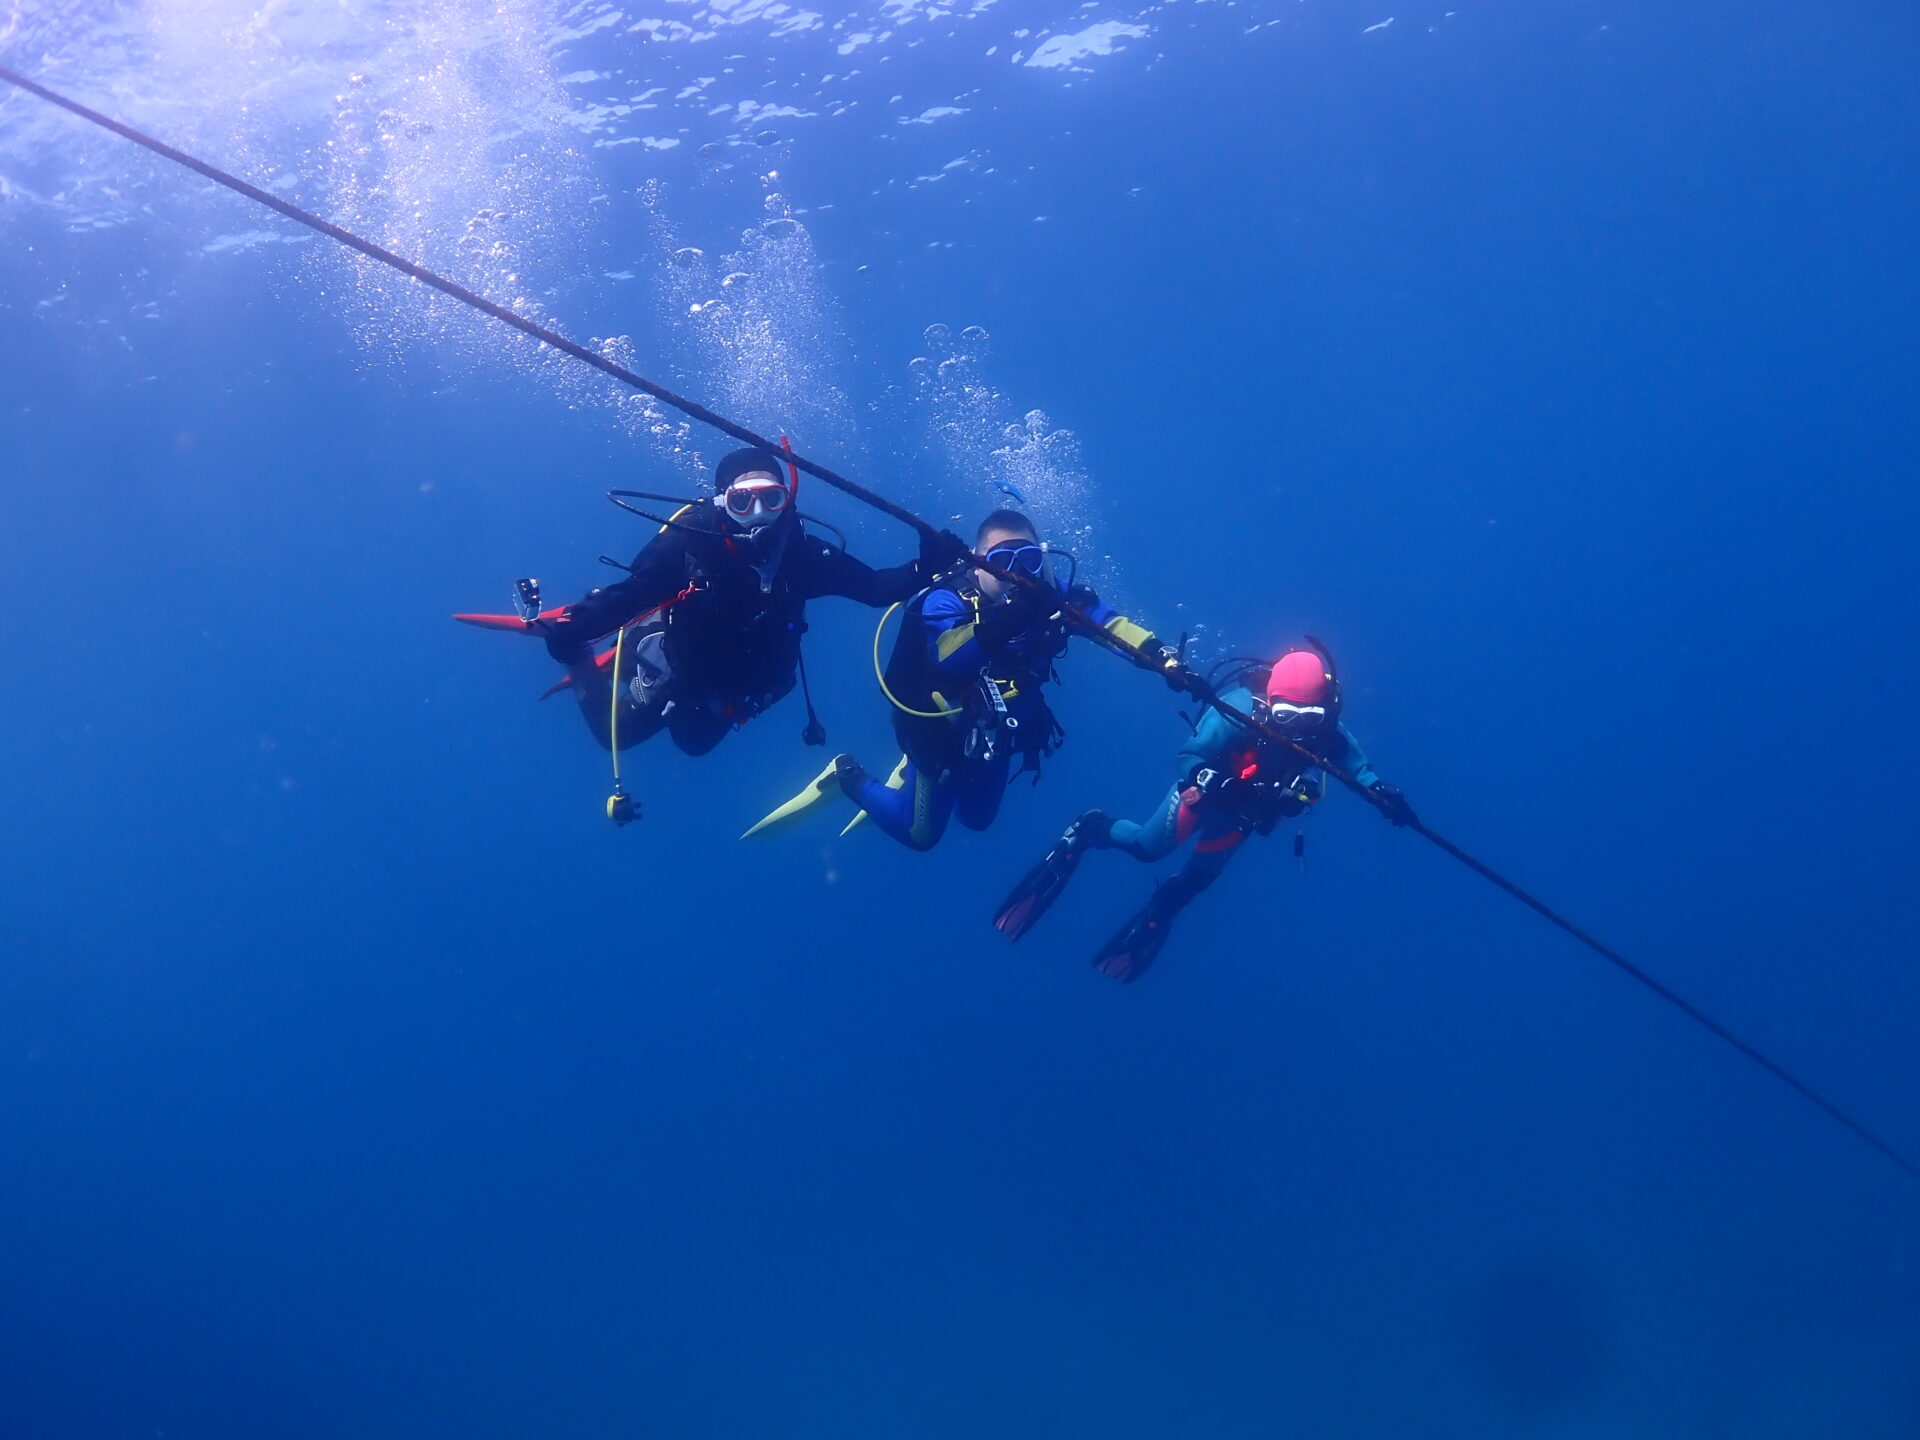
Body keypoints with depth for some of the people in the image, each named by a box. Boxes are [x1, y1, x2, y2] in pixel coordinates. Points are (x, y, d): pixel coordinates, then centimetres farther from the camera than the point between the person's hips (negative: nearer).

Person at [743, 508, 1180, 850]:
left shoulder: (1044, 594, -20)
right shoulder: (945, 600, -32)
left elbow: (1102, 617, -30)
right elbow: (951, 659, -51)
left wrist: (1159, 654, -47)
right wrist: (1001, 617, -66)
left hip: (995, 733, 5)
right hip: (941, 733, -5)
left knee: (977, 820, 25)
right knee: (919, 835, 9)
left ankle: (907, 778, 47)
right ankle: (847, 778, 30)